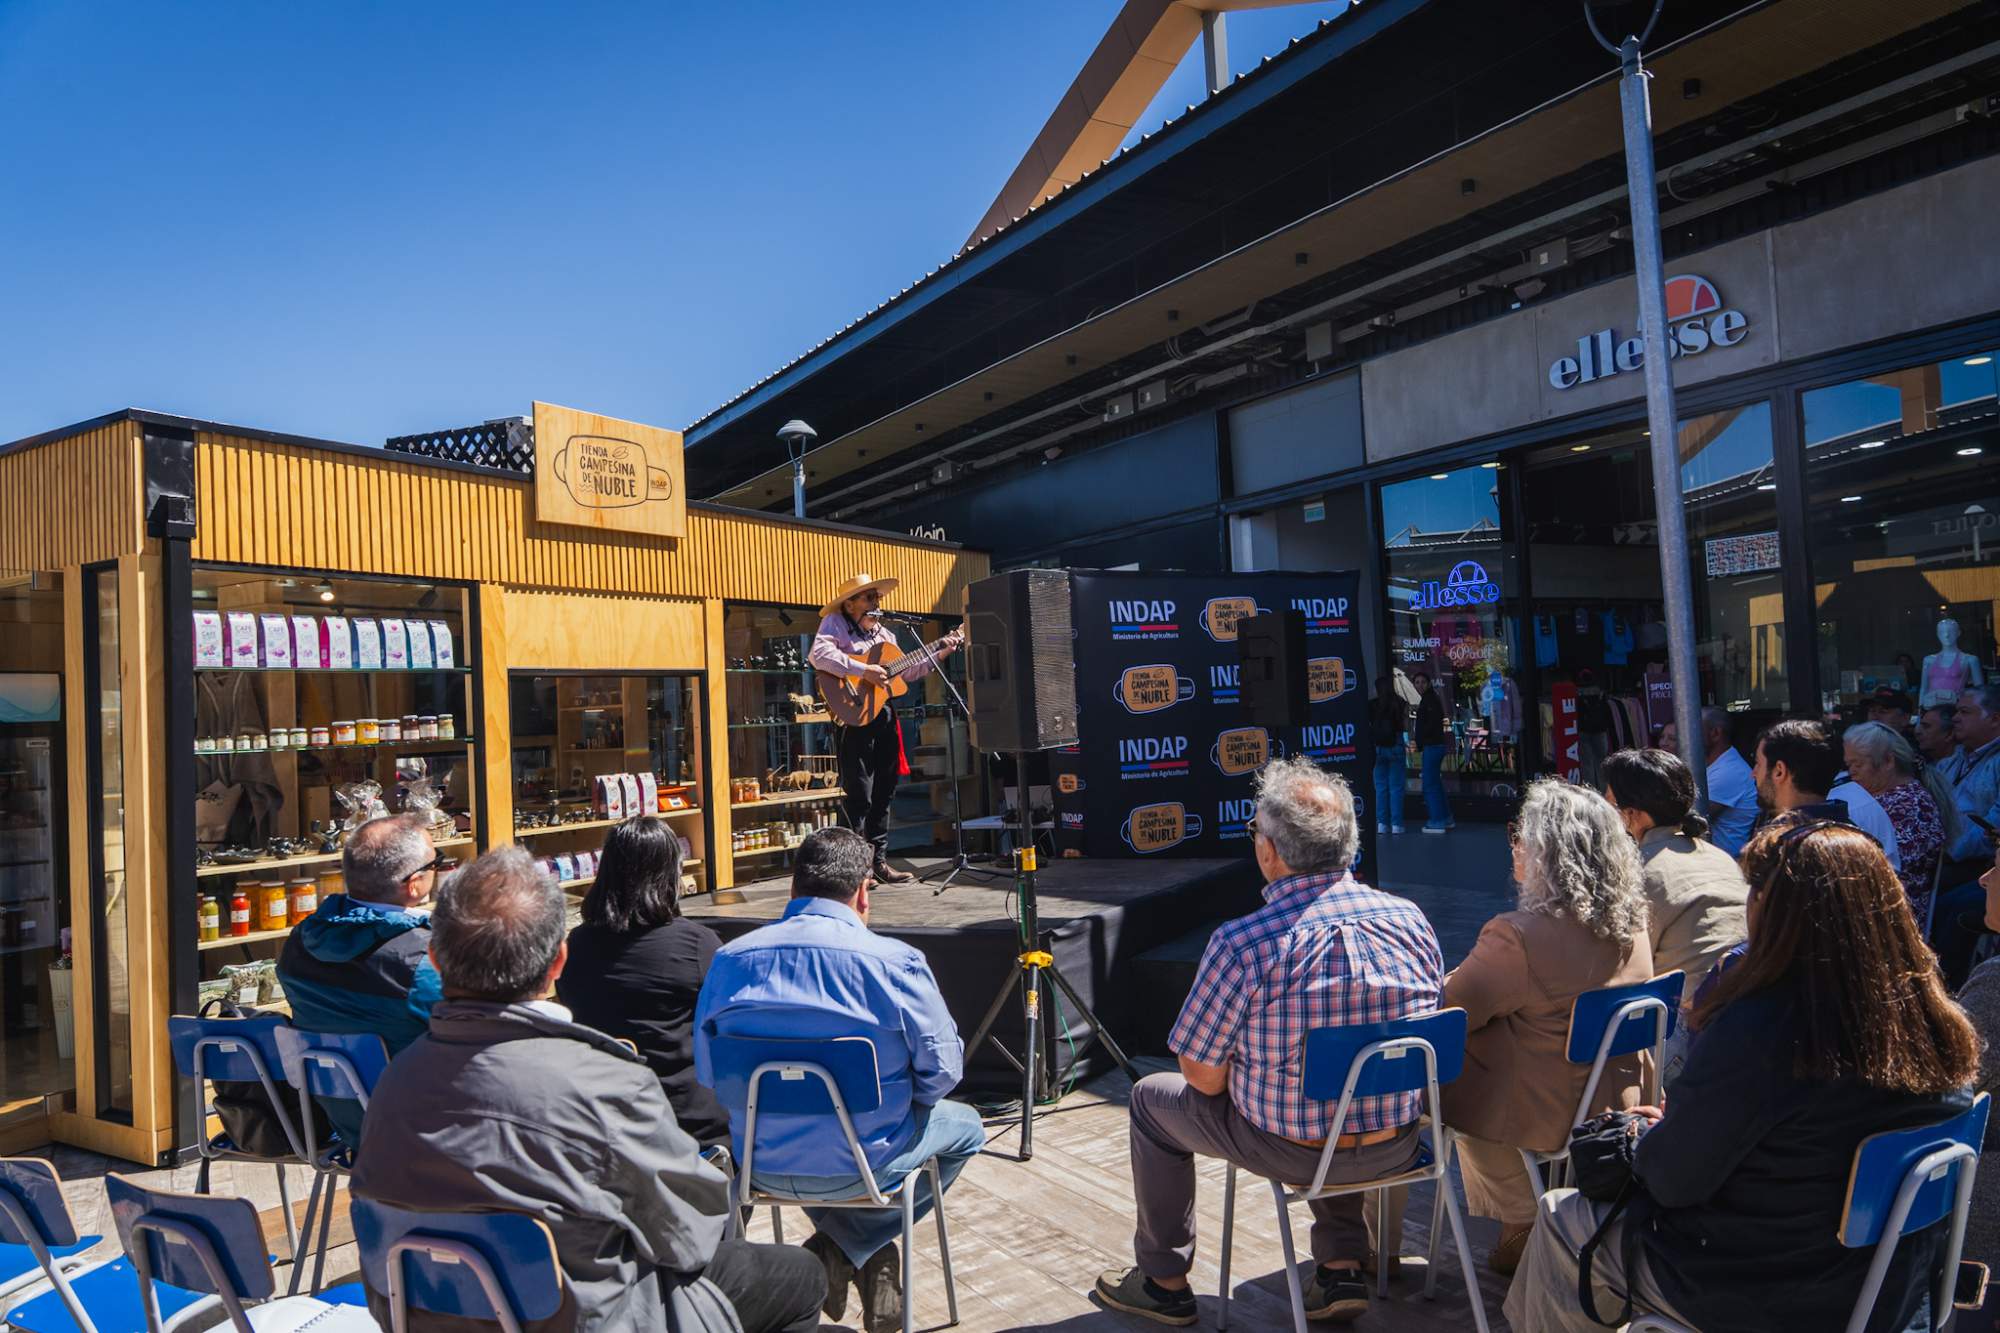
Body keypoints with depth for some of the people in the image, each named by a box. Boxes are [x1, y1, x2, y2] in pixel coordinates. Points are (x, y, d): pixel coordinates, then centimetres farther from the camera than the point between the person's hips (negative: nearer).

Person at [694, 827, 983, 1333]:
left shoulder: (728, 960, -7)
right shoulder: (896, 961, -19)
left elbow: (707, 1075, 4)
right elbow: (942, 1069, -10)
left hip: (760, 1163, 5)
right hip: (863, 1164, -4)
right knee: (965, 1126, 24)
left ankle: (843, 1251, 26)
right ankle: (850, 1248, 15)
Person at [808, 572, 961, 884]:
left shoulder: (884, 634, 18)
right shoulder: (835, 623, -3)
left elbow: (906, 671, 21)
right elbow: (818, 655, -22)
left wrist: (940, 652, 14)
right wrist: (864, 670, -25)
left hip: (884, 716, 7)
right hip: (854, 717, -7)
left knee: (883, 794, 11)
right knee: (859, 797, -6)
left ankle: (878, 861, 20)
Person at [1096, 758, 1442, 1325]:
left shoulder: (1241, 943, -25)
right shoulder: (1412, 919, -8)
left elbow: (1204, 1078, -15)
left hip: (1294, 1152, -5)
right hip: (1399, 1145, 5)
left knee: (1152, 1097, 19)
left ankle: (1164, 1282, 31)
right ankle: (1341, 1268, 33)